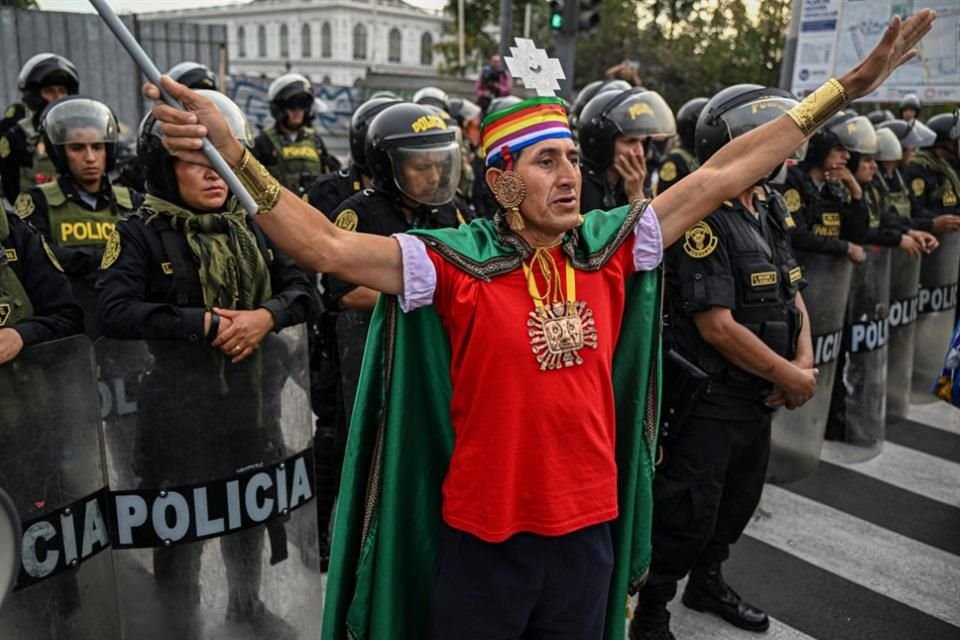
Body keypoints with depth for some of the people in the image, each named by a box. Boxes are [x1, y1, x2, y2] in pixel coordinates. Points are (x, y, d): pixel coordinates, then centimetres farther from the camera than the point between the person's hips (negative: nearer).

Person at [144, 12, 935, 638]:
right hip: (484, 533, -3)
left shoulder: (612, 245, -4)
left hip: (588, 524, 4)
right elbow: (329, 247, -24)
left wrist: (846, 88, 5)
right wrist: (231, 154, -36)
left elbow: (717, 177, 0)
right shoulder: (454, 263, -16)